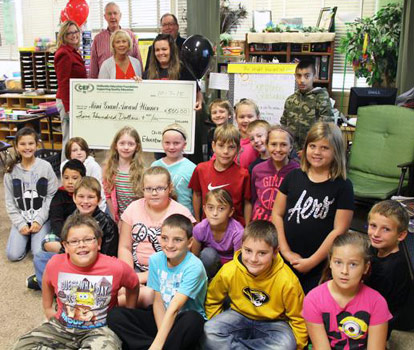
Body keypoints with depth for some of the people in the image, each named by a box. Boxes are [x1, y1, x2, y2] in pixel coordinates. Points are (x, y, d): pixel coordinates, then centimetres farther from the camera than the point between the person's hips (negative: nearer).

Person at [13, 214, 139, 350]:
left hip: (100, 329, -3)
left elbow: (134, 286, 5)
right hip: (61, 326, 3)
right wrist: (48, 308, 19)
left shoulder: (116, 267, -16)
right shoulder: (55, 264, -9)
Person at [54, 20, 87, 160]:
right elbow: (63, 83, -17)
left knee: (69, 139, 14)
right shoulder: (64, 54, -13)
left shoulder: (73, 53, 16)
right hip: (67, 101, -10)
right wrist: (69, 109, -20)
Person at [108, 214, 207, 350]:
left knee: (193, 319, -39)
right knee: (115, 315, -14)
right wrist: (163, 335, -18)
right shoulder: (156, 260, -4)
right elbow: (158, 301, -4)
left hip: (185, 323, -5)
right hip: (162, 318, 5)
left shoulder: (194, 267, -20)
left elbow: (174, 309, -26)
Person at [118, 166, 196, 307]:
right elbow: (124, 248, 8)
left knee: (149, 294, -32)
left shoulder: (181, 213, -5)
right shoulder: (134, 208, 7)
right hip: (137, 269, 3)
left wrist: (144, 277, -15)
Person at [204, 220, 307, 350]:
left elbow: (298, 319, -9)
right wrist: (219, 328, -1)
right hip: (239, 316, 1)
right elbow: (212, 301, 2)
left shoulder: (287, 281, -24)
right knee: (209, 331, -25)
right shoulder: (228, 271, -19)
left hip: (273, 323, -1)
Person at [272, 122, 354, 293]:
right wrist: (286, 251, -4)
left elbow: (339, 230, -9)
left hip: (319, 266, -2)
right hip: (285, 259, 3)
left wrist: (312, 261, -11)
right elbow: (277, 214, 4)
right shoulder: (293, 176, 3)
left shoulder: (343, 186, -5)